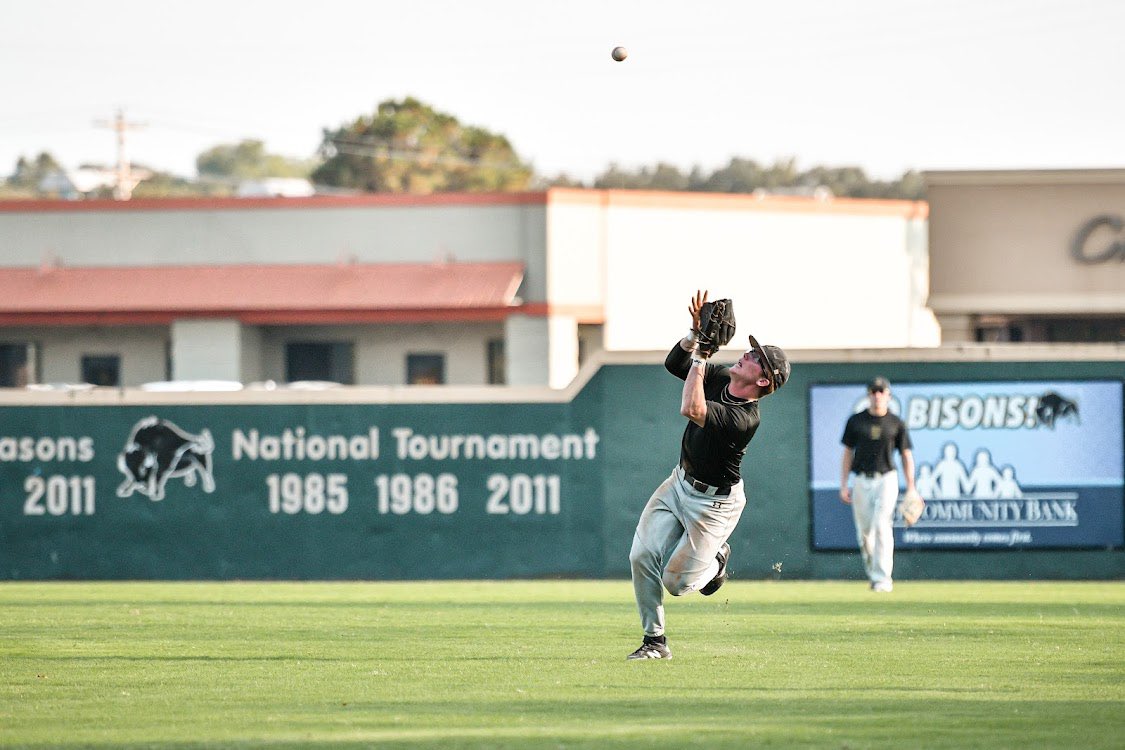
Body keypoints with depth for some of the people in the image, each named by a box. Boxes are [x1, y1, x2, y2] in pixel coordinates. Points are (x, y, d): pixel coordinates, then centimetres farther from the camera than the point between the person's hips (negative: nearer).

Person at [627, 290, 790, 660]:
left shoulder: (745, 417, -32)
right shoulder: (719, 379, -7)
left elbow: (691, 409, -44)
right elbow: (674, 364, 2)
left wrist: (701, 356, -35)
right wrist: (697, 333, -15)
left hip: (714, 501, -7)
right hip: (680, 483, 7)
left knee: (676, 582, -2)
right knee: (642, 556, -6)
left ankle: (715, 560, 32)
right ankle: (655, 641, 7)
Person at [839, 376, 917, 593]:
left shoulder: (896, 424, 3)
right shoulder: (856, 421, 6)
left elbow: (907, 456, 6)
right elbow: (848, 453, 10)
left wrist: (911, 488, -2)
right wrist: (843, 485, 2)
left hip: (886, 479, -2)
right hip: (862, 481, 2)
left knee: (882, 526, -16)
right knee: (864, 531, 5)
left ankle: (883, 579, -15)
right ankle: (872, 573, 26)